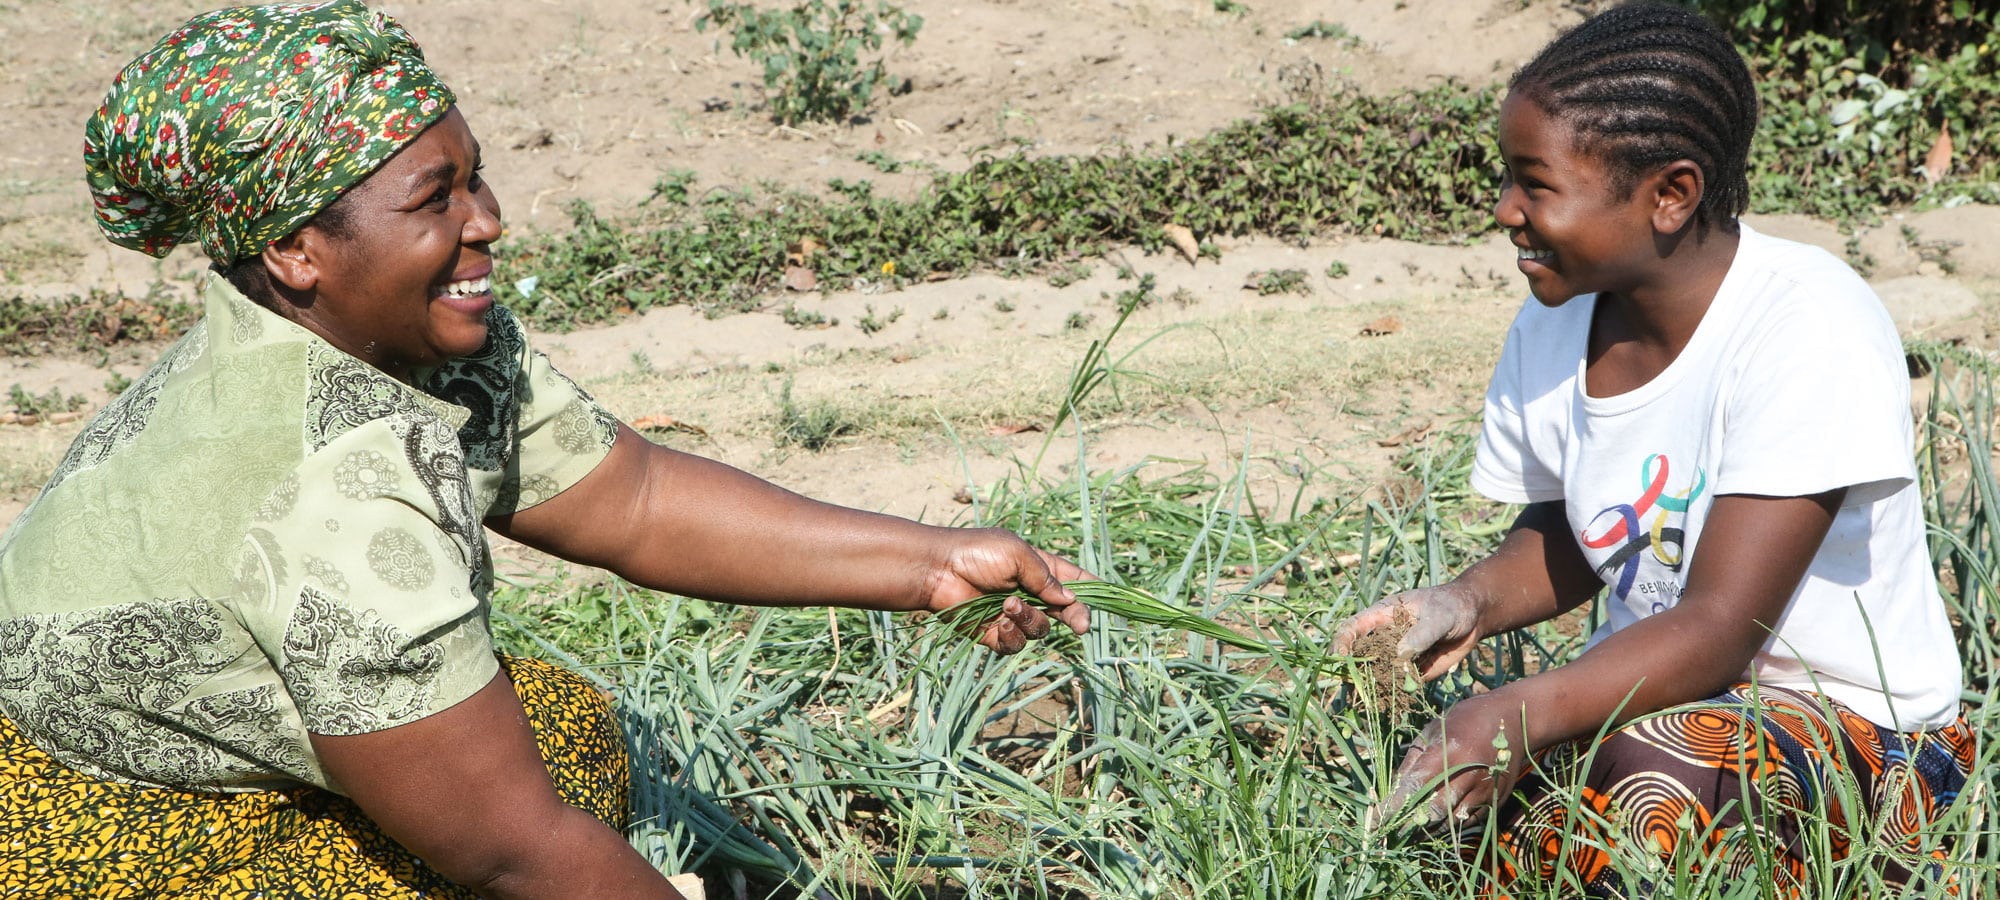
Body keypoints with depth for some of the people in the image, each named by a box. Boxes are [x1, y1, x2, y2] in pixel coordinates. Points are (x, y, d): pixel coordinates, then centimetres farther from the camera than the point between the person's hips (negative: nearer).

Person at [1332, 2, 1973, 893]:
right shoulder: (1554, 326, -3)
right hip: (1645, 696, 6)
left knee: (1656, 776, -37)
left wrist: (1518, 716, -41)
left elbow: (1718, 630, -27)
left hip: (1855, 722, -5)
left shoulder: (1807, 325, -23)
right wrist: (1472, 600, -10)